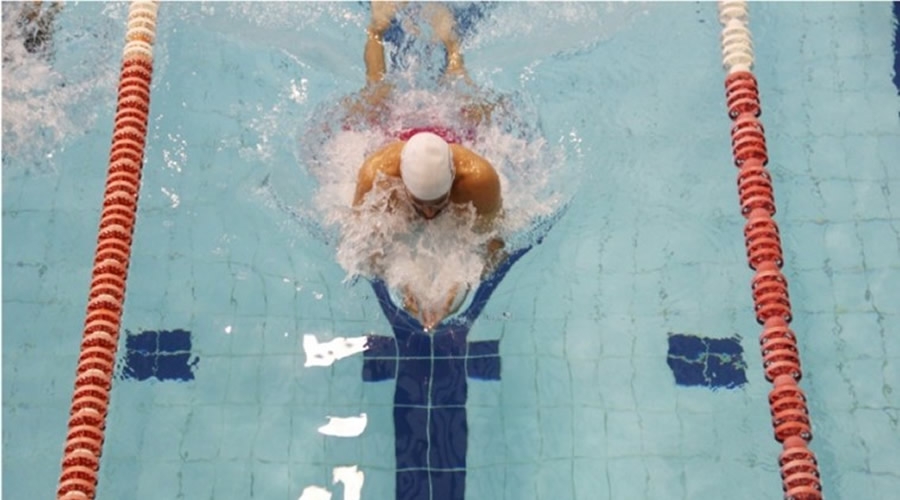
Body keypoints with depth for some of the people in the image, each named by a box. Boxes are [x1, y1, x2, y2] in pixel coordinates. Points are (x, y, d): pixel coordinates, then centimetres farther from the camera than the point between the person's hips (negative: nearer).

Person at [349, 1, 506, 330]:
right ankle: (377, 29, 55)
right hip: (390, 136, 0)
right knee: (376, 97, 35)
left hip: (457, 138, 0)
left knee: (463, 102, 35)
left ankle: (449, 42, 57)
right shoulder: (376, 177, -48)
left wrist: (465, 283, -54)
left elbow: (494, 240, -36)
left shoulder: (479, 178, -49)